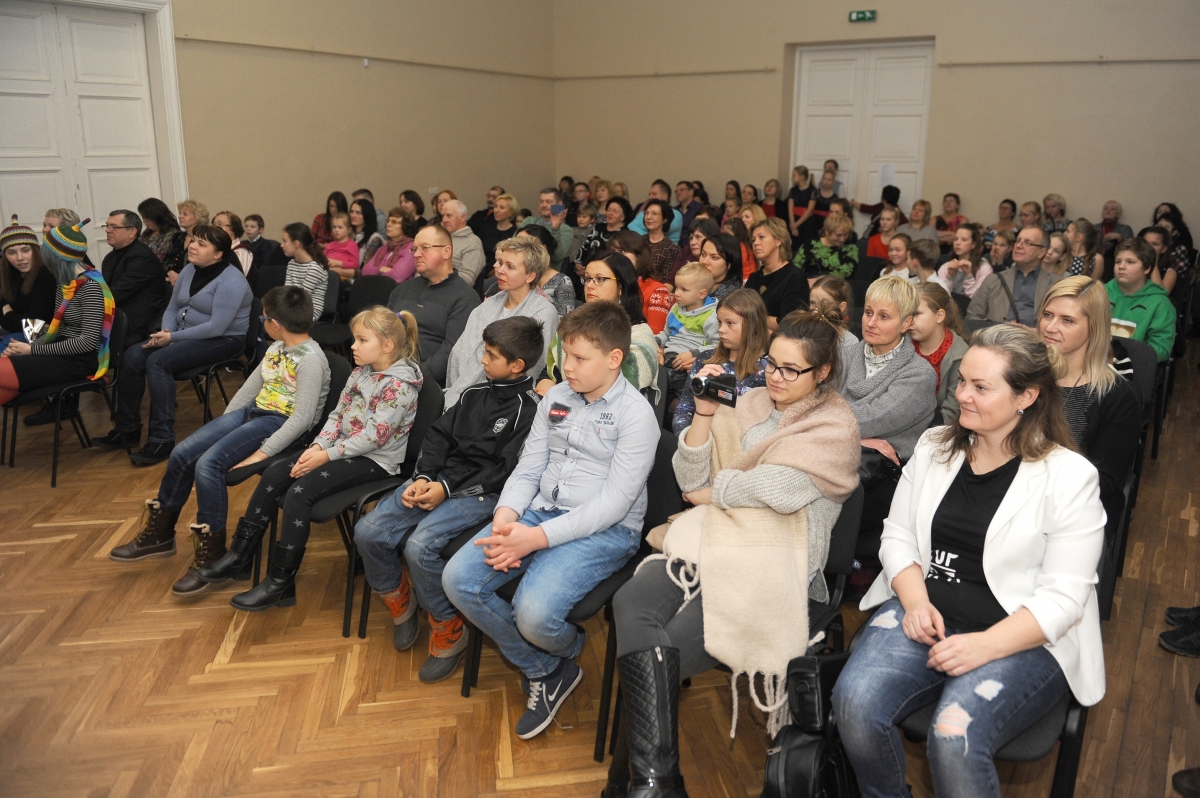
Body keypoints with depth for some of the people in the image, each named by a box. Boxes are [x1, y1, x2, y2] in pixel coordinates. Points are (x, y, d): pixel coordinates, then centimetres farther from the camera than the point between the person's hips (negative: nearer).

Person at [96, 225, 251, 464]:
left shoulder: (230, 280, -18)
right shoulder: (188, 271, 8)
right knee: (132, 356, -10)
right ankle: (127, 429, 1)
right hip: (186, 334, 8)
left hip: (222, 341, -8)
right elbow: (172, 308, 13)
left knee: (158, 361, -27)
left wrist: (173, 337, -21)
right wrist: (166, 332, -9)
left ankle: (162, 439, -21)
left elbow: (217, 327, -24)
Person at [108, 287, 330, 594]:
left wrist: (262, 453, -25)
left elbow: (302, 419, -23)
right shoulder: (277, 348, 13)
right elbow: (249, 387, 18)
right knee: (181, 454, -1)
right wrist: (219, 429, 15)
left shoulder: (311, 359, -17)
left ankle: (212, 556, -13)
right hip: (252, 412, 9)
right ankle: (159, 534, 19)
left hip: (279, 422, -9)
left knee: (207, 464, -26)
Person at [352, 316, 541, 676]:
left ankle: (449, 632, -6)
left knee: (420, 545, -29)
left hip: (481, 494, -7)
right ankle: (401, 603, 19)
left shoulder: (529, 409, -11)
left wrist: (447, 489, -16)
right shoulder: (477, 392, 12)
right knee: (367, 531, -6)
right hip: (439, 479, 7)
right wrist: (423, 479, -5)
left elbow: (507, 471, -16)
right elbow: (439, 434, 12)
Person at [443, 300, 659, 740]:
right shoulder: (556, 397, 11)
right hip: (539, 511, 7)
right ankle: (545, 672, 6)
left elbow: (615, 502, -17)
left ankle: (568, 652, 13)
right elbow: (528, 468, 12)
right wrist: (505, 518, -9)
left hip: (606, 531, -7)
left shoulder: (635, 413, -10)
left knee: (534, 613, -29)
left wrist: (539, 537, -22)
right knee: (458, 580, -11)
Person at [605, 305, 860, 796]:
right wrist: (704, 413, -2)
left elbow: (780, 489, -13)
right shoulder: (750, 405, 17)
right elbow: (690, 480, 11)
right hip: (712, 538, 5)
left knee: (672, 647, -24)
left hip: (770, 563, -4)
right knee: (631, 603, -25)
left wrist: (710, 492, 1)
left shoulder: (836, 426, 3)